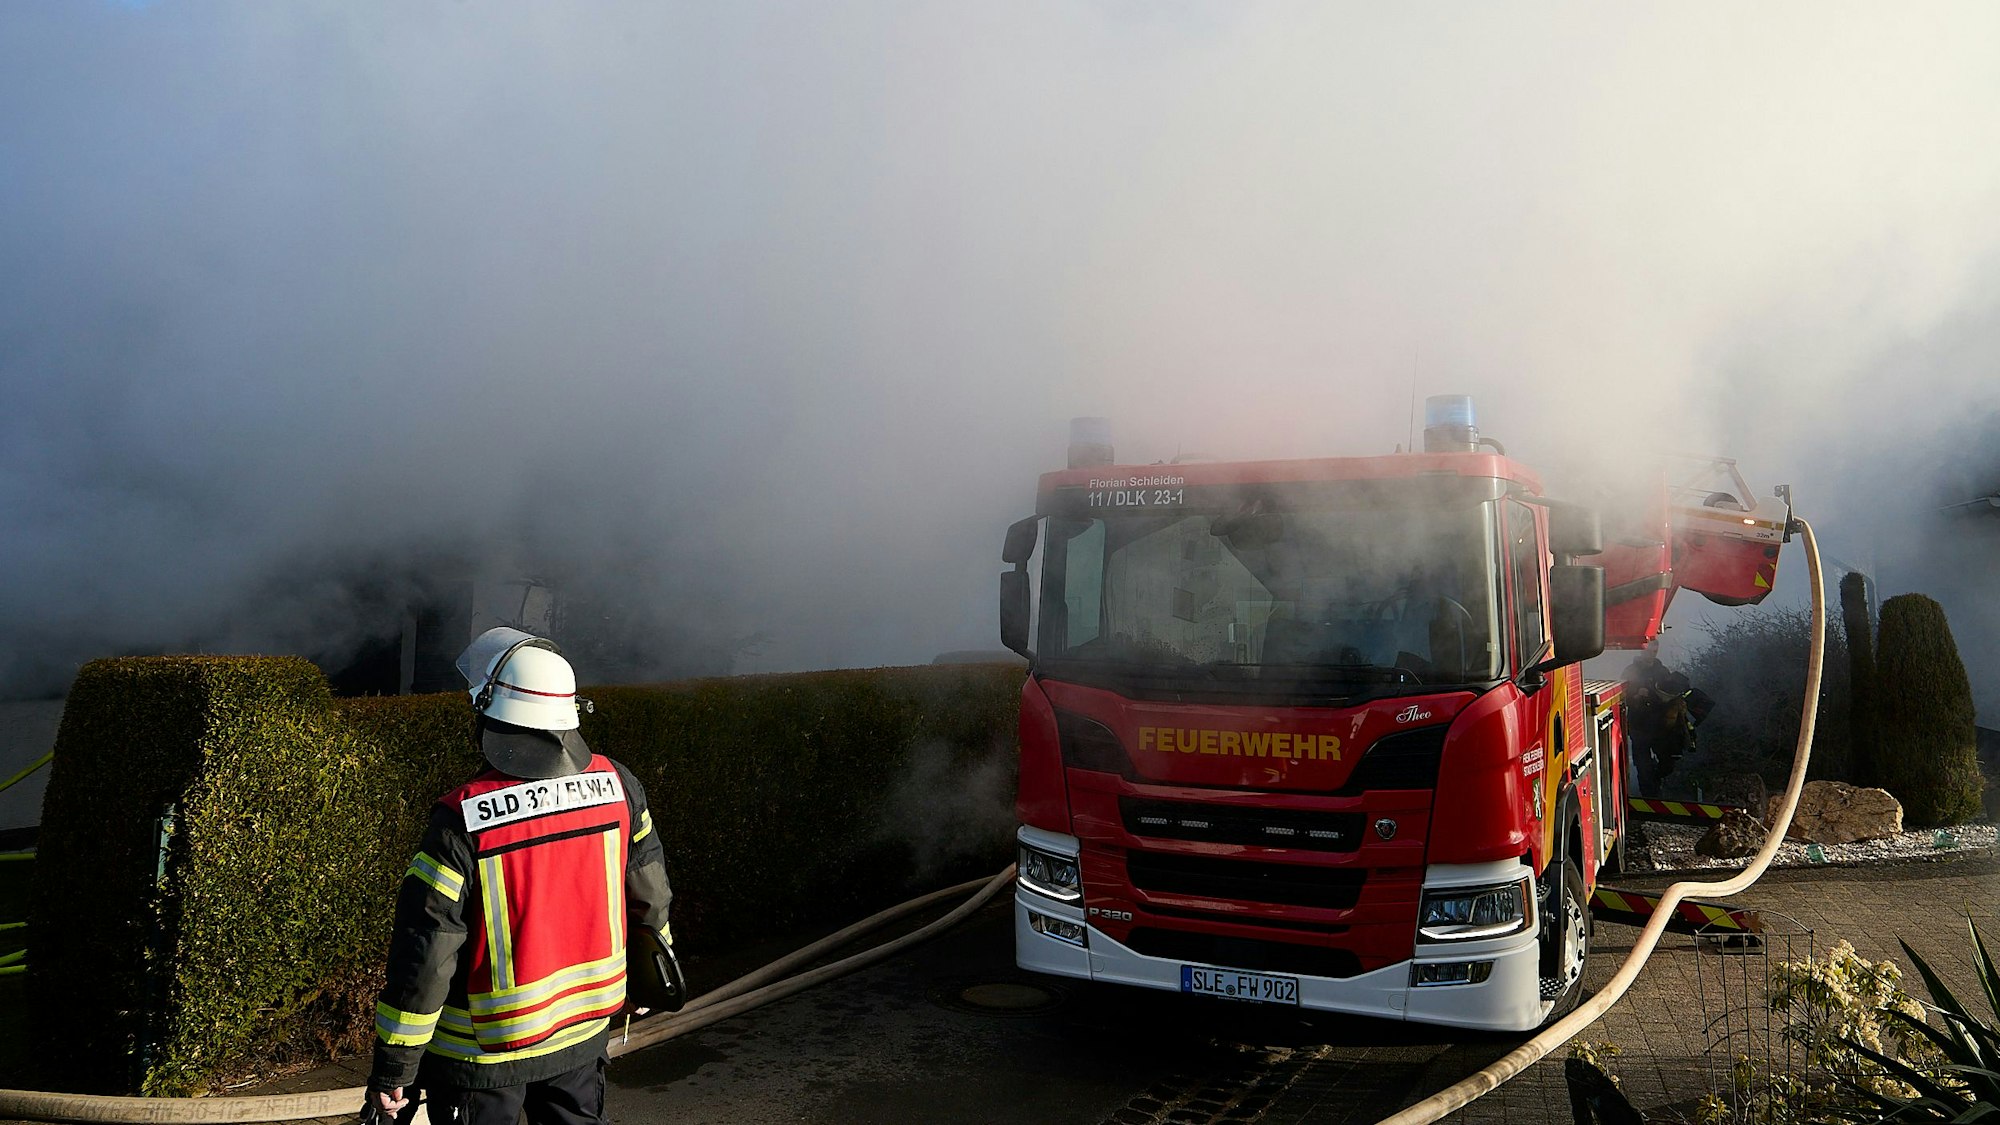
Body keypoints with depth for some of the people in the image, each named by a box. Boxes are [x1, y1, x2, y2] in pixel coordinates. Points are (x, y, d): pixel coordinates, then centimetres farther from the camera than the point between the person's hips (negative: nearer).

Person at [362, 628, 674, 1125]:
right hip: (585, 1030, 4)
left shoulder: (462, 820, -24)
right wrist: (655, 954, 25)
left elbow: (424, 956, -19)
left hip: (484, 1051, -4)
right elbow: (649, 889, 6)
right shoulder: (617, 785, -10)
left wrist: (393, 1066, -8)